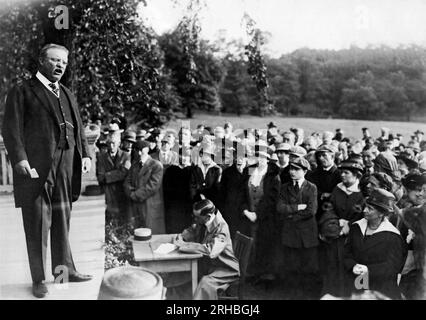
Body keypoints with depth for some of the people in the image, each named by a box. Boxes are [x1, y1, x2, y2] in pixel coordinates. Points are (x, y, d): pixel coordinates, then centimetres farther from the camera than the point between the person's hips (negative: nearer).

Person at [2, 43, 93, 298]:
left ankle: (65, 269, 28)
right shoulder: (22, 92, 2)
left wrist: (85, 154, 4)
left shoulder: (67, 95, 20)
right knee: (38, 224, 2)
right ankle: (39, 279, 15)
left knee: (62, 220, 14)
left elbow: (78, 128, 18)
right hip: (36, 169, -5)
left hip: (65, 170, 6)